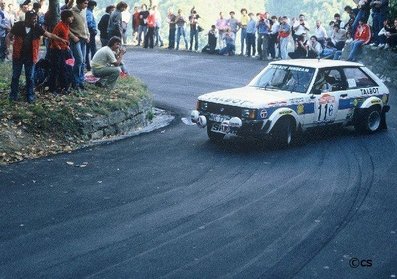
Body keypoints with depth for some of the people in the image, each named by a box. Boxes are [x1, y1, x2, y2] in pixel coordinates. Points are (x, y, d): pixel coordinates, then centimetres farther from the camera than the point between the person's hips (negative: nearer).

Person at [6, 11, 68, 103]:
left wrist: (61, 40, -9)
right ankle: (13, 94, 21)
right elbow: (9, 36, 0)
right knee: (15, 76, 9)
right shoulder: (18, 26, -9)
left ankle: (30, 96, 16)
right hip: (18, 56, -1)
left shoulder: (37, 28, -5)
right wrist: (8, 46, -15)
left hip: (30, 57, 1)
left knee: (30, 77, 5)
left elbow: (49, 34, -3)